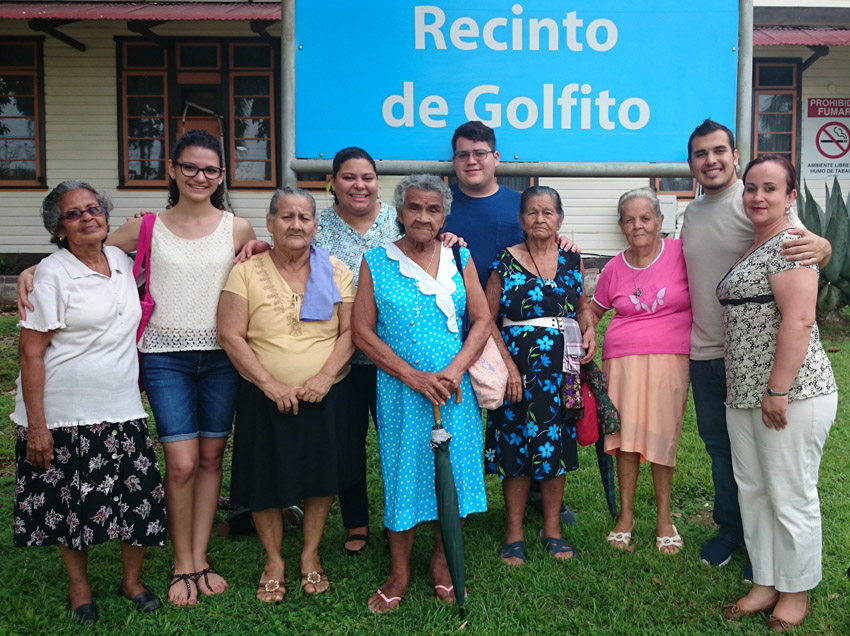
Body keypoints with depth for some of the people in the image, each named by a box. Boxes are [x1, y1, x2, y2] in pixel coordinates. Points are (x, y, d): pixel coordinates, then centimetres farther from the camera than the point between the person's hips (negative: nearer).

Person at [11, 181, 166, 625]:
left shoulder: (122, 262, 7)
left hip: (123, 409, 4)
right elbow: (31, 352, -10)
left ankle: (132, 580, 26)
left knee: (141, 496, 4)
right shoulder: (52, 273, -9)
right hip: (65, 415, -4)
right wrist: (35, 425, -15)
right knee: (74, 503, 9)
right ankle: (79, 588, 31)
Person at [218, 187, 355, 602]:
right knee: (266, 478, 6)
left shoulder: (336, 272, 2)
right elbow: (230, 336, -8)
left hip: (327, 395, 2)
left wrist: (324, 378, -15)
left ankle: (310, 555, 30)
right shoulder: (247, 272, -3)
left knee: (321, 476, 9)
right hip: (266, 397, -1)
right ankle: (273, 561, 27)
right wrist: (271, 384, -15)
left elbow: (350, 331, -1)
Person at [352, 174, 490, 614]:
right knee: (403, 472, 6)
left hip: (456, 387, 2)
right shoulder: (376, 261, -1)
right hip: (400, 388, -2)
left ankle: (441, 560, 30)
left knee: (453, 468, 9)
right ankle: (399, 570, 24)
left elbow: (481, 320, 3)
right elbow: (362, 331, -5)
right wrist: (414, 377, -12)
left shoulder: (459, 258, 5)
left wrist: (453, 370, -12)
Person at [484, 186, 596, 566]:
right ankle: (514, 534, 15)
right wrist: (507, 364, -13)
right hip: (517, 366, -3)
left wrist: (589, 331, -2)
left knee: (557, 444, 8)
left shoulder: (572, 260, 8)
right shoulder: (505, 261, -2)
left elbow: (583, 306, 19)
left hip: (563, 366, 3)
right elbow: (488, 320, -5)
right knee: (515, 445, 2)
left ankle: (553, 528, 23)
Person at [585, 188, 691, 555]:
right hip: (623, 359, 2)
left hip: (671, 359, -1)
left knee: (662, 436, 4)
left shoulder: (681, 253, -1)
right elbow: (594, 311, 19)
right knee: (627, 436, 3)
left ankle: (664, 517, 21)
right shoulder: (614, 268, 7)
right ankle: (625, 514, 18)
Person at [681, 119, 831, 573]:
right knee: (718, 445, 17)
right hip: (704, 352, 6)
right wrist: (685, 340, 15)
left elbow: (800, 246, -18)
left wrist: (820, 247, -41)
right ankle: (730, 527, 36)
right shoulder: (691, 213, 11)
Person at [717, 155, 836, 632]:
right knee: (753, 490, 15)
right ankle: (765, 585, 29)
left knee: (791, 497, 4)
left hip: (791, 395, -9)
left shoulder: (789, 244, -12)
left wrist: (778, 390, -22)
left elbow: (799, 320, -21)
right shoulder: (755, 247, 17)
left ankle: (796, 592, 22)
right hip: (744, 395, 10)